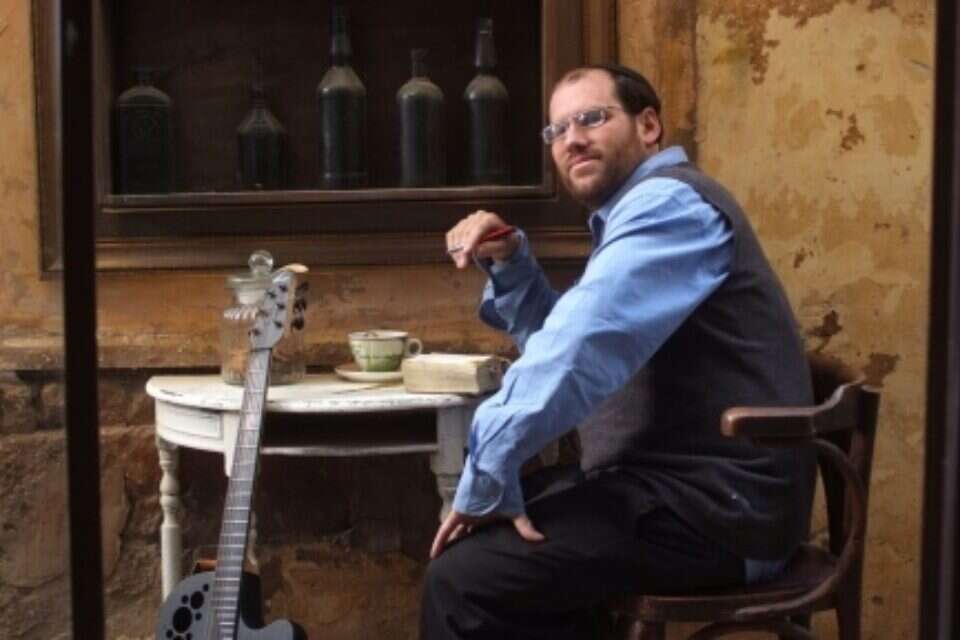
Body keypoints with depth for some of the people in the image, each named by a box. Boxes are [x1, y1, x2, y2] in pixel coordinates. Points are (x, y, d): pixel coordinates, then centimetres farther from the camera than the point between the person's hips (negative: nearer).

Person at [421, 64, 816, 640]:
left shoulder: (667, 201, -13)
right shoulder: (644, 212, 20)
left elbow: (578, 348, -26)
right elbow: (557, 340, 23)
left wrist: (489, 472, -21)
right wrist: (509, 263, 7)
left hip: (713, 506, -10)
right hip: (678, 485, 10)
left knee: (461, 578, -19)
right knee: (479, 538, 18)